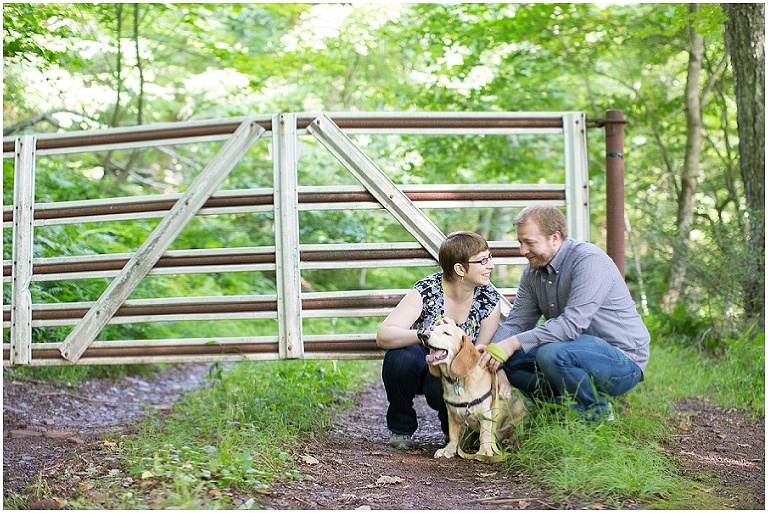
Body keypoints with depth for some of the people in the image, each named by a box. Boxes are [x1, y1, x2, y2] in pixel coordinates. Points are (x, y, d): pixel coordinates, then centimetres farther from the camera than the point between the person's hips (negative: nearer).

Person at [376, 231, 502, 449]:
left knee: (440, 388, -35)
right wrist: (424, 336, -47)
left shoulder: (490, 300, -12)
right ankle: (401, 428, -9)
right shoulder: (426, 291, -22)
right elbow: (382, 336, -30)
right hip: (420, 363, -1)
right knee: (401, 357, -36)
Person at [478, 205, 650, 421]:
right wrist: (491, 349, -21)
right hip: (578, 350, 8)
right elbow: (516, 322, 1)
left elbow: (572, 324, -30)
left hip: (623, 359, -8)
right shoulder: (533, 271, 5)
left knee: (551, 353, -33)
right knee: (509, 359, -4)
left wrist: (514, 343, -32)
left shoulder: (589, 260, -21)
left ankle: (597, 415, -9)